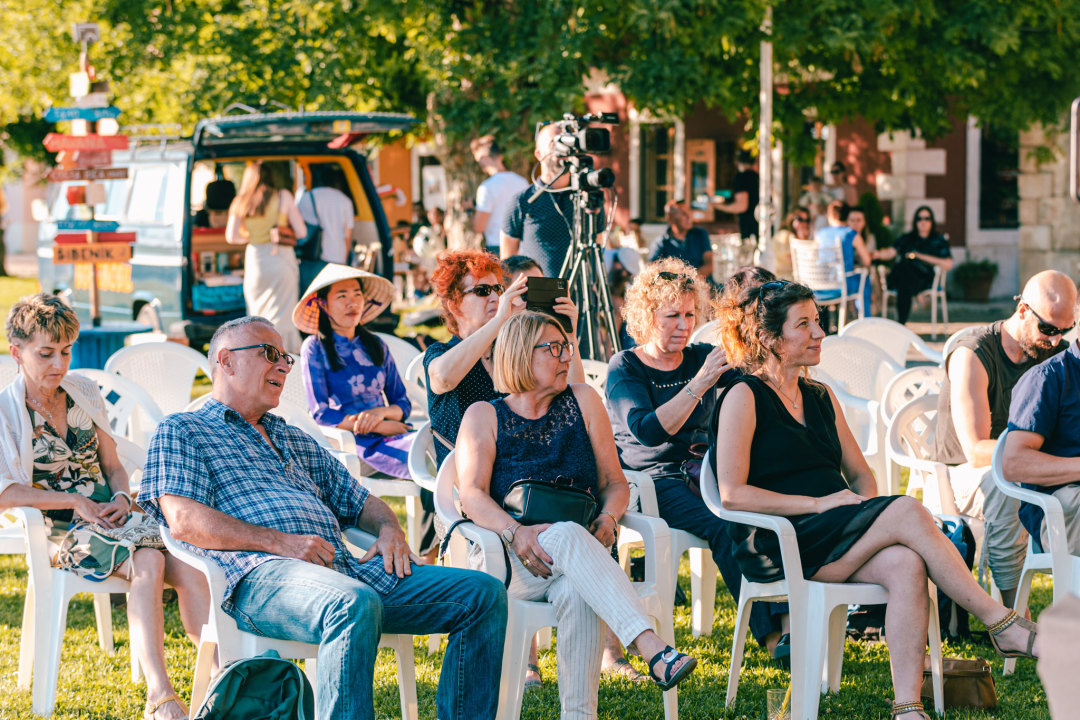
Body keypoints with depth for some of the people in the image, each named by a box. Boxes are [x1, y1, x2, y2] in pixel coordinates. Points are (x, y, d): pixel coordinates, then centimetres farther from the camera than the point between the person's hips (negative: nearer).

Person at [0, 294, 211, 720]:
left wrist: (121, 497, -1)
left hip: (110, 516, 5)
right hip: (61, 532, -5)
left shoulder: (85, 393, 16)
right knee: (148, 562, -36)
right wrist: (74, 502, -12)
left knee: (188, 566, -27)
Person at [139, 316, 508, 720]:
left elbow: (361, 502, 36)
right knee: (356, 605, -41)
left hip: (342, 566, 7)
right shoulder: (181, 432, 14)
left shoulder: (296, 441, 36)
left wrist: (389, 530, 10)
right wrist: (280, 542, -13)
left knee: (483, 594, -11)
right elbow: (183, 520, -3)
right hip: (260, 570, -7)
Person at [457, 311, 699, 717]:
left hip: (579, 553, 2)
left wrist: (608, 519, -10)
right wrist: (516, 532, -24)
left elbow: (614, 481, 14)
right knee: (569, 536, -38)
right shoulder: (485, 416, 9)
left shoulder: (582, 402, 16)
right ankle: (655, 651, -53)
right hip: (515, 561, -2)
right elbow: (471, 495, -5)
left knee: (577, 590, -37)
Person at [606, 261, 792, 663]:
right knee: (722, 527, -33)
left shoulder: (701, 358, 14)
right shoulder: (625, 368, 0)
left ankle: (787, 618, -40)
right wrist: (699, 385, -24)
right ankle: (771, 635, -36)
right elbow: (648, 430, -18)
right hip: (650, 479, -4)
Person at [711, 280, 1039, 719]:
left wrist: (866, 506, -1)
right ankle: (1002, 625, -20)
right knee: (909, 510, -26)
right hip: (773, 545, -7)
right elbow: (732, 493, -10)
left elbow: (860, 475, 23)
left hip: (835, 536, 7)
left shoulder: (820, 397, 21)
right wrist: (817, 503, -15)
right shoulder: (744, 396, -2)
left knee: (905, 564, -28)